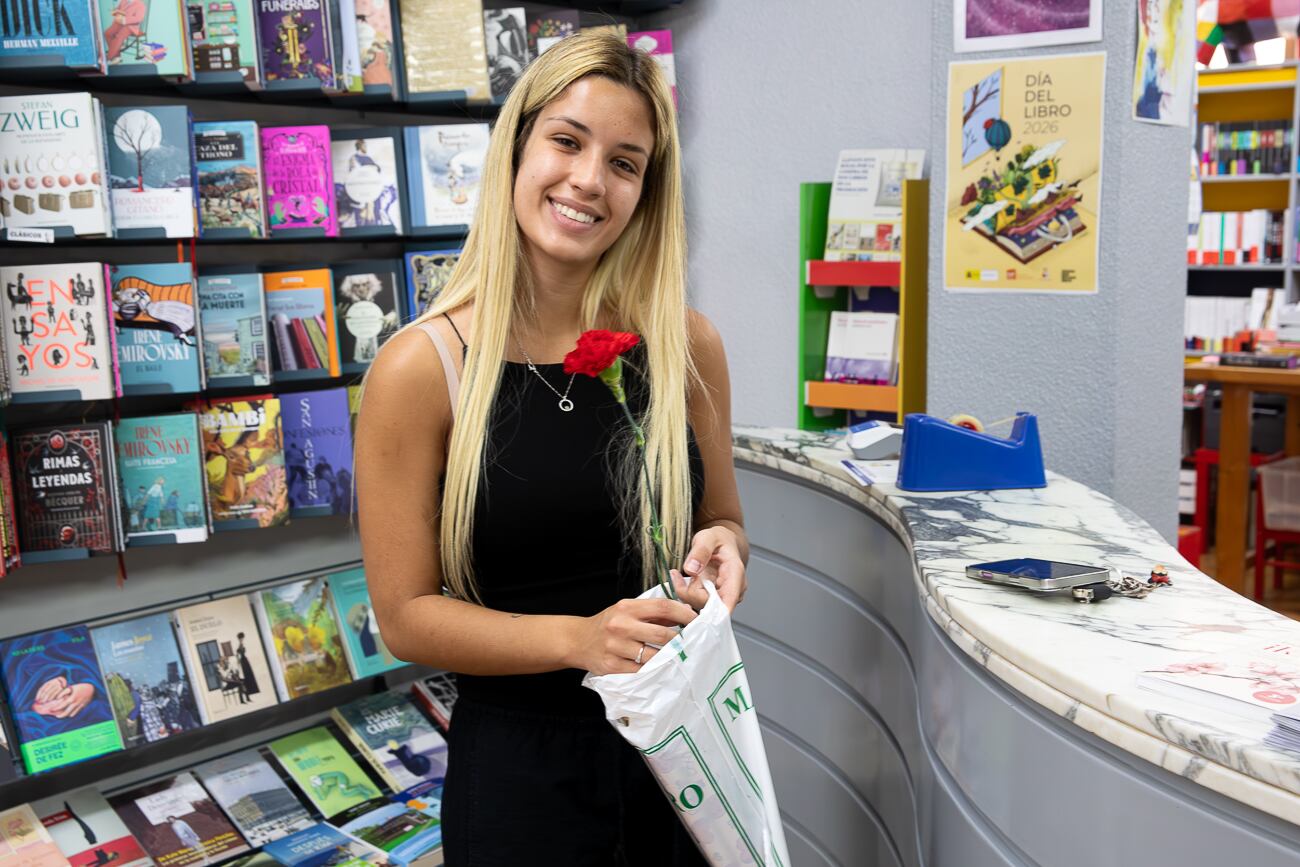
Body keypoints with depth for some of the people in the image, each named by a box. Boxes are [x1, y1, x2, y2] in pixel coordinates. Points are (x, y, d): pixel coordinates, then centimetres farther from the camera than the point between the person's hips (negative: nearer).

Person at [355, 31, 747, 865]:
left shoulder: (687, 345, -6)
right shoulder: (420, 369, -13)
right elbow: (406, 614, -10)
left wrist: (722, 549, -14)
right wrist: (578, 638, -22)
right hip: (521, 760, -2)